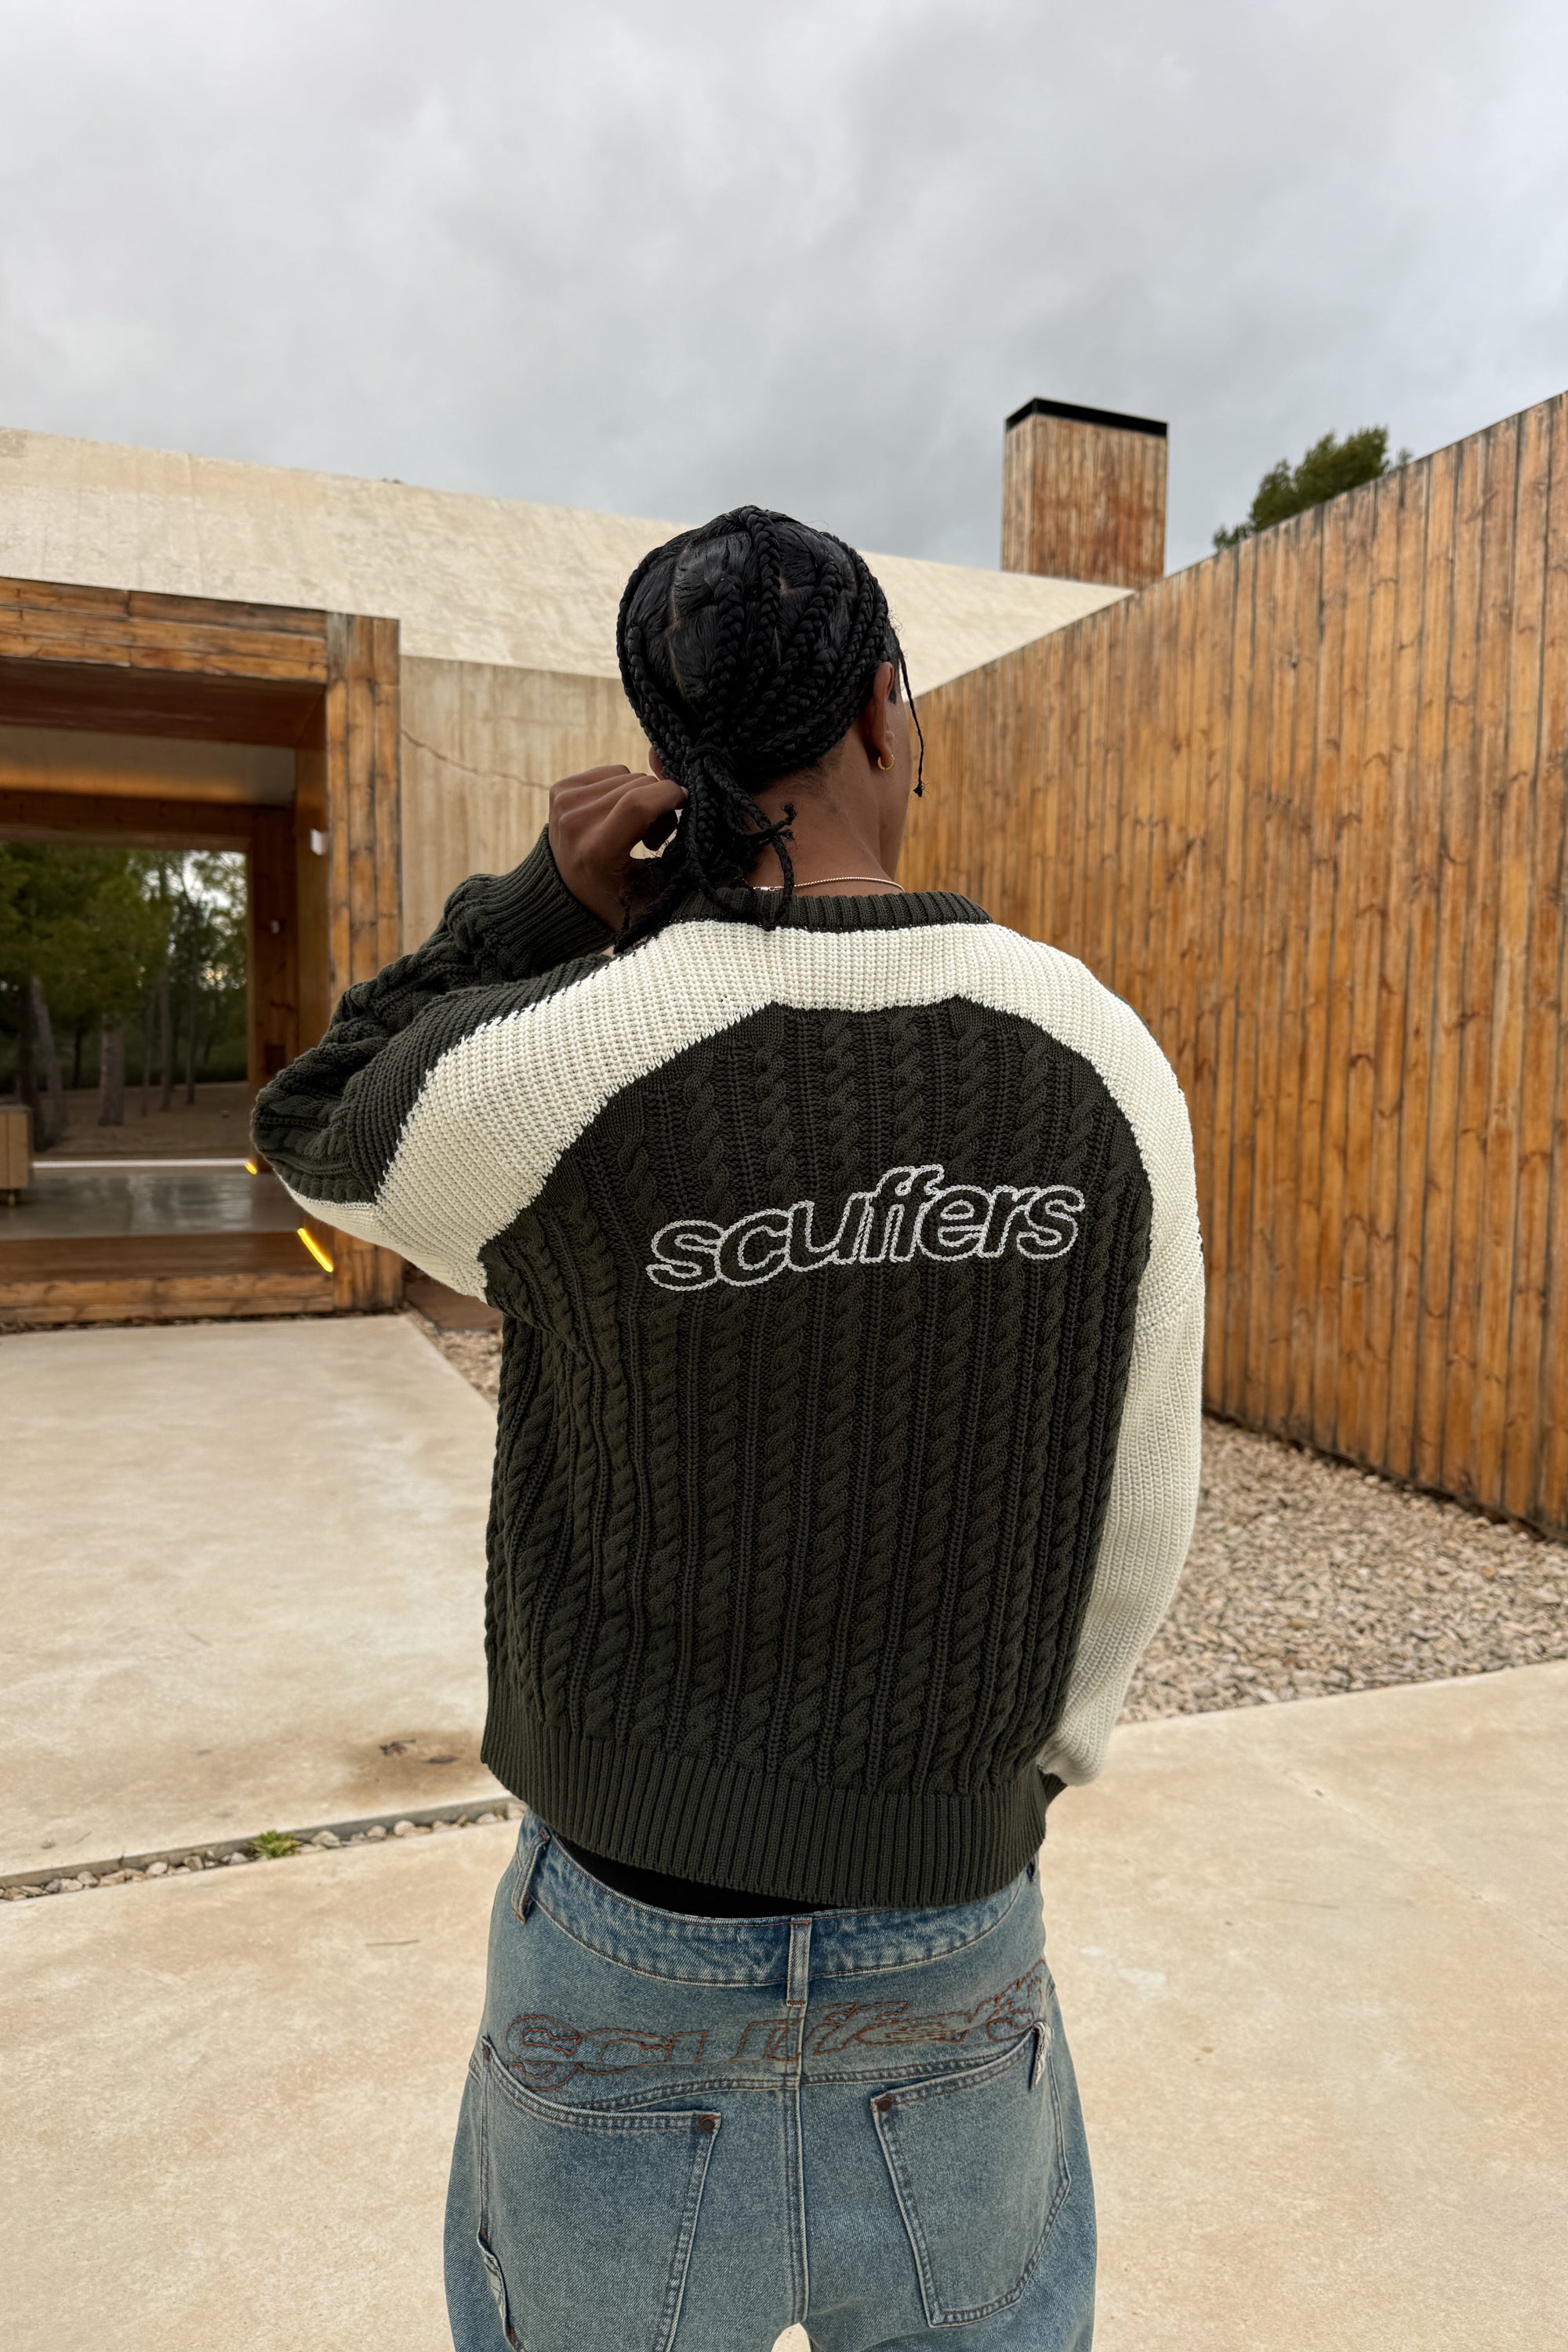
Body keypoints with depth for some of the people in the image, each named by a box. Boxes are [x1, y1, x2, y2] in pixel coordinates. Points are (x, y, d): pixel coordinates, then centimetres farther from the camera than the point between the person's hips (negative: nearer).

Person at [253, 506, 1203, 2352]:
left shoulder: (551, 1066, -22)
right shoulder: (1100, 1058, -12)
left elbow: (317, 1140, 4)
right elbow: (1135, 1509, -2)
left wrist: (544, 908, -9)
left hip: (634, 1944, -2)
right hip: (957, 1958, 3)